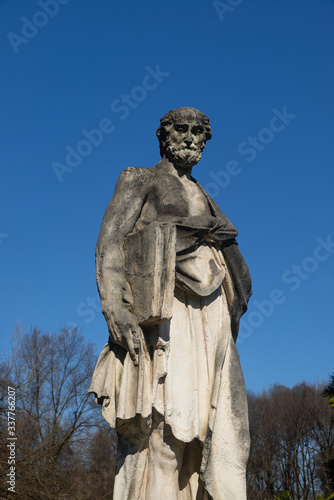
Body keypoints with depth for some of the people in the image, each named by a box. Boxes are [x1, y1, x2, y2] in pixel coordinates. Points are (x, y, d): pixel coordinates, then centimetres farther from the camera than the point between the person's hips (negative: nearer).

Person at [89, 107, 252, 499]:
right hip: (162, 311, -6)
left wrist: (226, 330, 15)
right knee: (158, 419, -16)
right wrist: (114, 305, -20)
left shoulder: (203, 198, 29)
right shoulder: (141, 180, 12)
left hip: (209, 316, 6)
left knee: (220, 425, -2)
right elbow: (109, 241, -3)